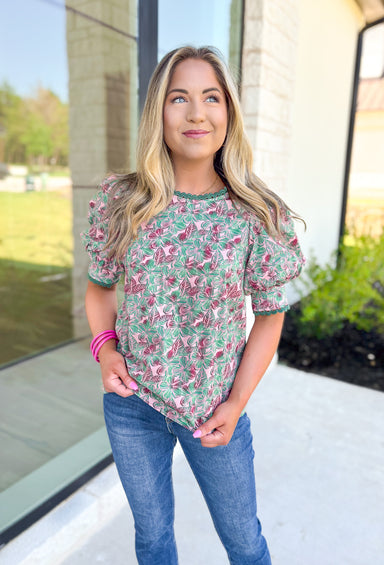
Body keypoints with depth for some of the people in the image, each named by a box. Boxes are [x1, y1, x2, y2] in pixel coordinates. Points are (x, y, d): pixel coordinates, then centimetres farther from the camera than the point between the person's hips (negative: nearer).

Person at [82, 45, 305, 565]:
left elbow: (269, 315, -4)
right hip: (132, 403, 2)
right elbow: (101, 287, 6)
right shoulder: (120, 201, -6)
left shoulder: (259, 214, -11)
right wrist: (104, 346, -11)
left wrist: (237, 402, -9)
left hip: (215, 408, -1)